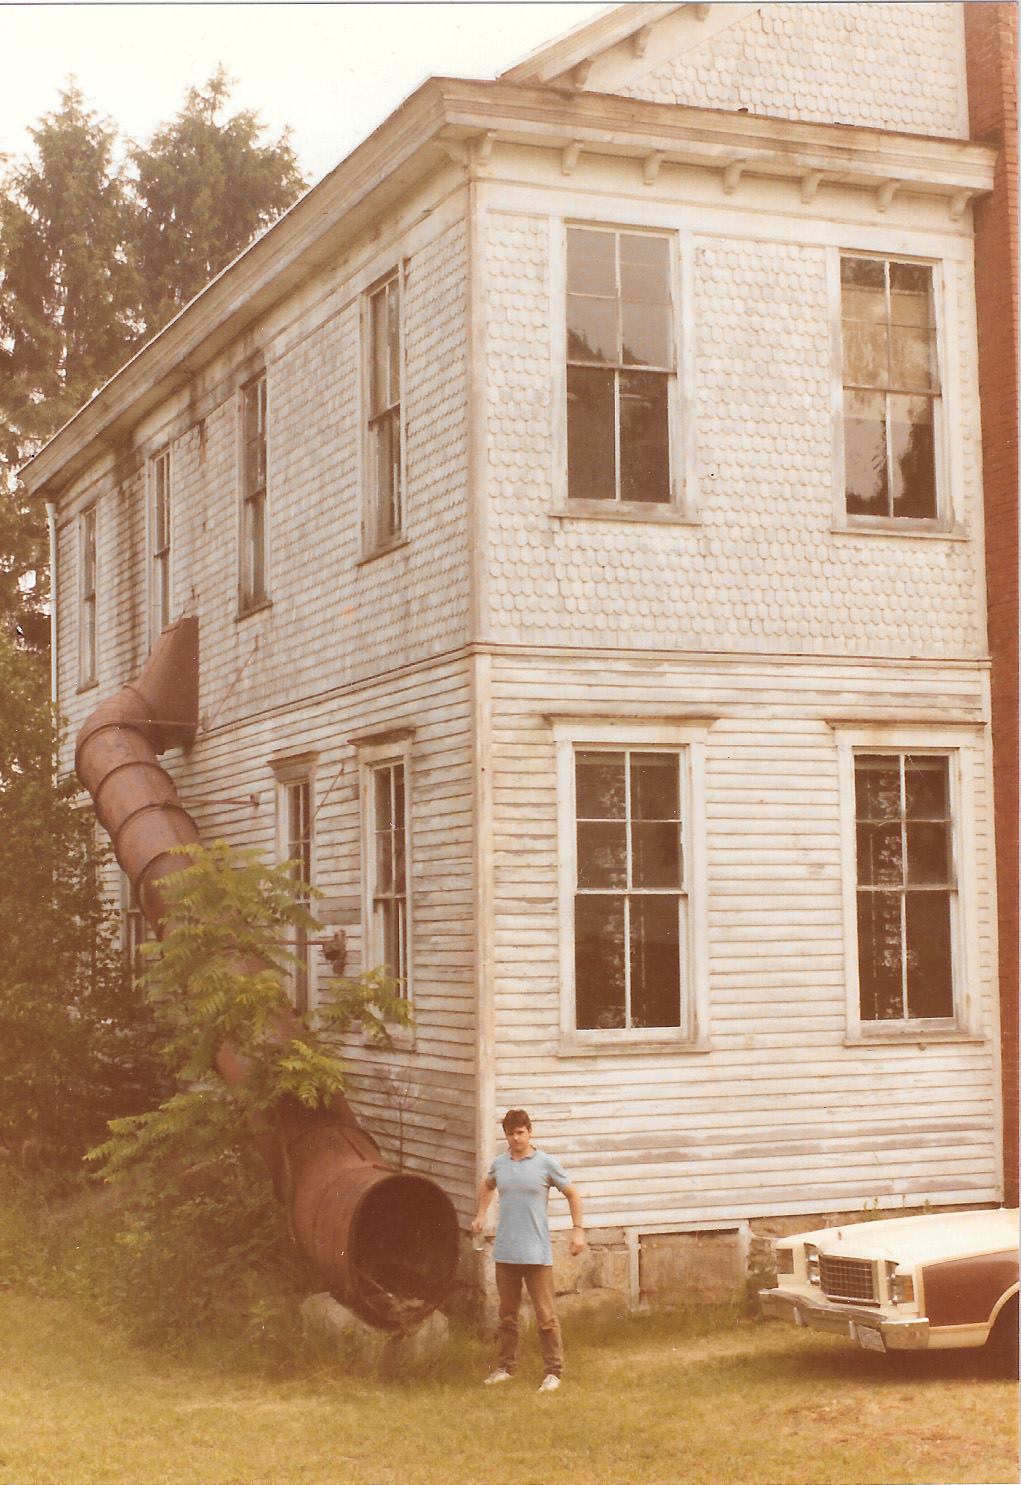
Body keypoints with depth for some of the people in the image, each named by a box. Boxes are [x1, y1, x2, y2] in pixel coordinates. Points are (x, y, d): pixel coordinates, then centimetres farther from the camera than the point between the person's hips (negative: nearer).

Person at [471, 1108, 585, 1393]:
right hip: (505, 1252, 4)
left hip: (536, 1253, -4)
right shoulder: (499, 1164, 8)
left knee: (546, 1315, -3)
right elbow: (487, 1186, 30)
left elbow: (572, 1194, 4)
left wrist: (578, 1229, -2)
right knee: (507, 1314, 13)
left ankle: (553, 1372, 3)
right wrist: (481, 1214, 17)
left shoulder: (546, 1163, -5)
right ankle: (505, 1367, 24)